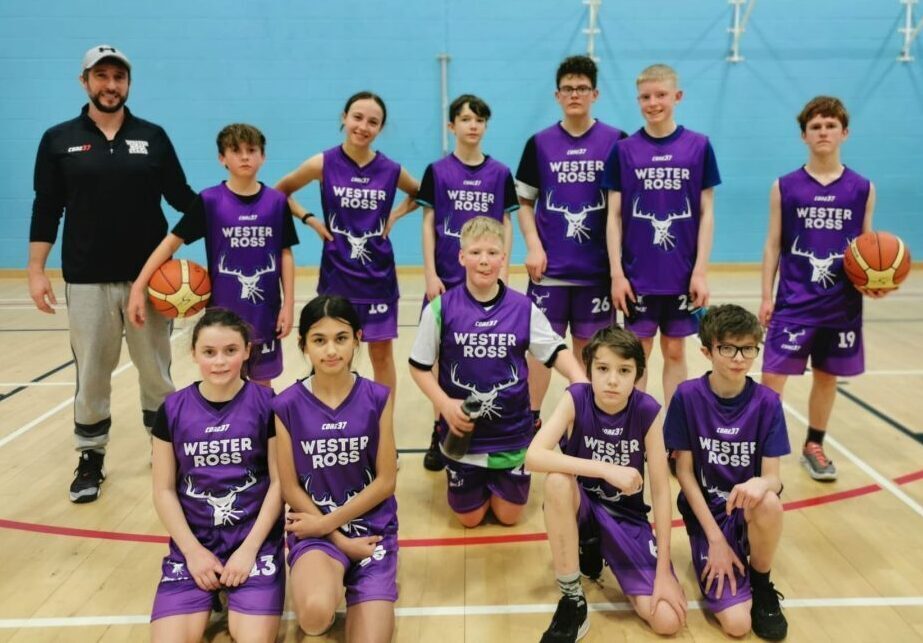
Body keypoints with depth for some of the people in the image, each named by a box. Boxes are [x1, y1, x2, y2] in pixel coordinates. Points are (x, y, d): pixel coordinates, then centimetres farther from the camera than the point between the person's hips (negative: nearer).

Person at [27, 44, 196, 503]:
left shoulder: (152, 137, 5)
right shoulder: (59, 140, 4)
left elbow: (181, 197, 6)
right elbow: (46, 209, 4)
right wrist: (36, 269, -1)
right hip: (87, 280, 0)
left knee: (156, 371, 9)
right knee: (90, 375, 7)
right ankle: (91, 460, 21)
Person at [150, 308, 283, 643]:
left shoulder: (266, 404, -6)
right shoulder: (173, 410, -1)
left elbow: (279, 482, -4)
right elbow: (164, 490, 3)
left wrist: (249, 549, -11)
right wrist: (193, 551, -7)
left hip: (255, 540, -1)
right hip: (193, 542, 2)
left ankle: (232, 593, 12)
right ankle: (212, 594, 13)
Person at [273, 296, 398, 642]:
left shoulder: (377, 398, -6)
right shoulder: (288, 406, -7)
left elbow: (385, 481, -4)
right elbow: (290, 488, -3)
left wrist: (328, 522, -9)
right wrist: (339, 540, -9)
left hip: (372, 527, 1)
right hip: (316, 529, 0)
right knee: (315, 614, -29)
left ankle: (351, 580, 16)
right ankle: (328, 578, 5)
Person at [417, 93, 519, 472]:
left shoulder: (499, 173, 6)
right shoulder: (437, 172, 2)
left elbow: (506, 225, 8)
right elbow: (428, 224, 1)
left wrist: (503, 271, 1)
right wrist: (430, 274, -6)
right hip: (447, 278, -1)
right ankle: (440, 433, 16)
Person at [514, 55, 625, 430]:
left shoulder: (616, 141, 1)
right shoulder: (540, 143, 3)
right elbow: (525, 203, 7)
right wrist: (533, 246, -6)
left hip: (598, 267, 0)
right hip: (550, 267, 0)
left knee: (588, 345, 9)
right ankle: (532, 419, 17)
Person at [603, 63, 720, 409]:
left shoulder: (699, 147, 0)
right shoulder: (624, 150, 0)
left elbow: (706, 213, 1)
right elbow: (614, 216, 0)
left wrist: (700, 271, -5)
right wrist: (617, 273, -5)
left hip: (682, 274, 0)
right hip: (637, 274, 0)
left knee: (675, 352, 11)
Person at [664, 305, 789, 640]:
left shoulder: (767, 402, -9)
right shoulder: (688, 396, -13)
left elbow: (773, 476, -10)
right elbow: (684, 471, -9)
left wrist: (760, 484, -36)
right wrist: (715, 539, -13)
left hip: (747, 509, 2)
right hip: (705, 511, -2)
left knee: (768, 501, -36)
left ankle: (761, 585, -5)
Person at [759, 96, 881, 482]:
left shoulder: (862, 189, 4)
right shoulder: (784, 187, 0)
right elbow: (773, 245, 2)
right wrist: (766, 297, -3)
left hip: (842, 304, 2)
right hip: (794, 302, -2)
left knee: (827, 376, 13)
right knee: (772, 376, -7)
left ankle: (814, 447, 31)